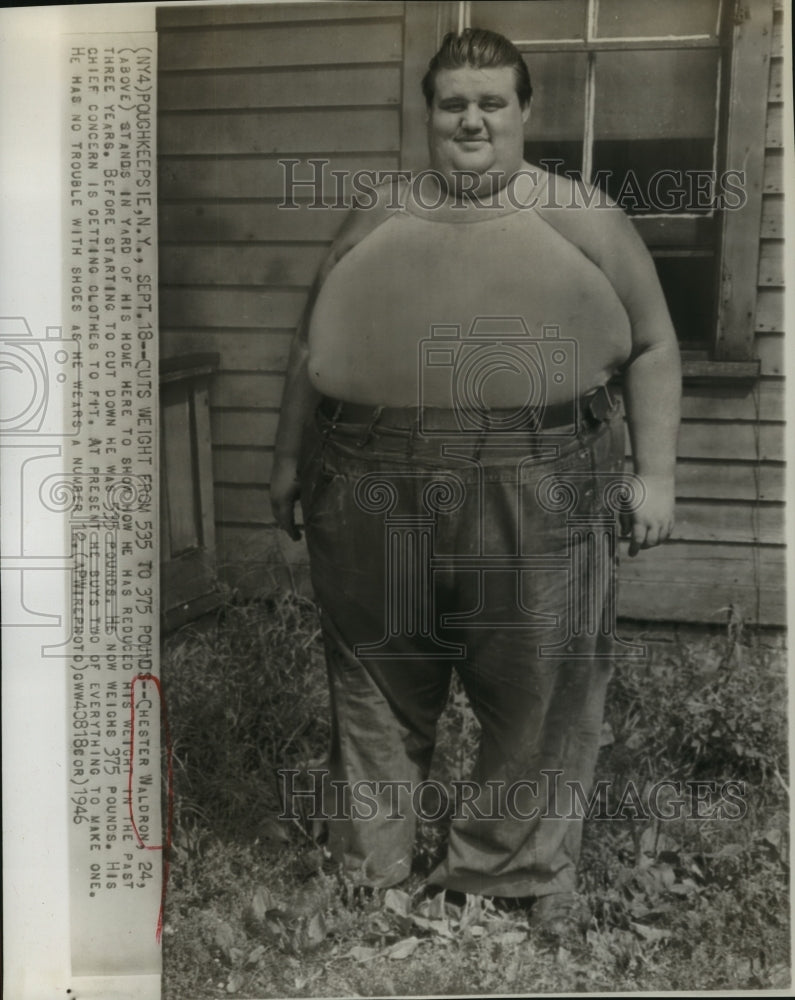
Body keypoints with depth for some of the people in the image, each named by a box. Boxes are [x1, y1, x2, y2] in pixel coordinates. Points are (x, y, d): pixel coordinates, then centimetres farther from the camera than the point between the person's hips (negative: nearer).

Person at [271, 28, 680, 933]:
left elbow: (652, 348, 6)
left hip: (537, 508, -2)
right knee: (377, 690, 11)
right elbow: (312, 347, 18)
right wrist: (289, 458, 16)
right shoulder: (372, 223, 12)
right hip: (377, 505, 2)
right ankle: (369, 878, 29)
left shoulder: (585, 221, 4)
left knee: (536, 704, 6)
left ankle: (512, 885, 25)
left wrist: (653, 474, -1)